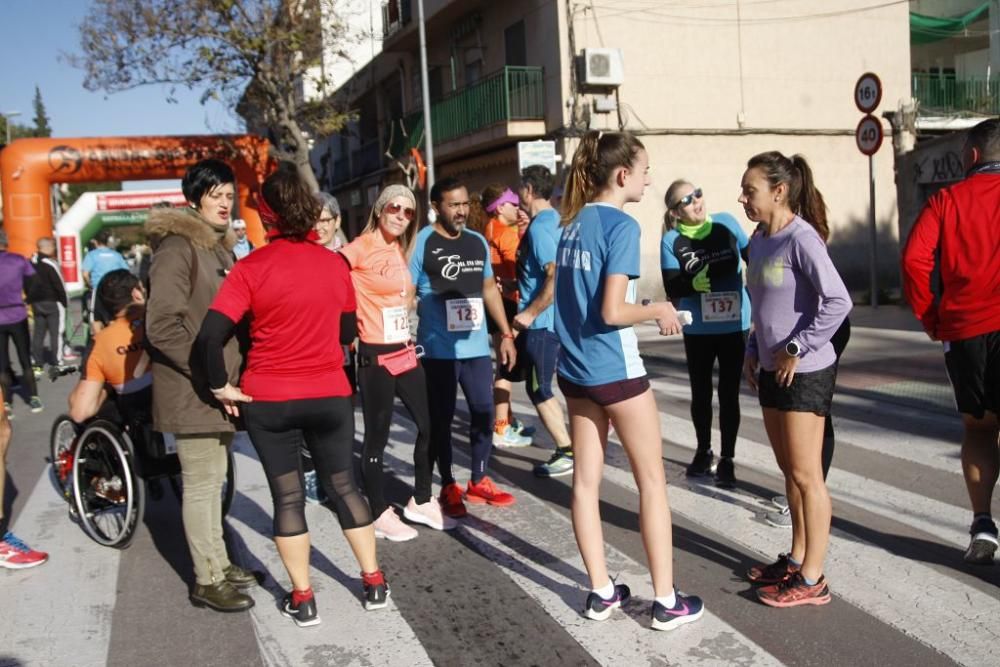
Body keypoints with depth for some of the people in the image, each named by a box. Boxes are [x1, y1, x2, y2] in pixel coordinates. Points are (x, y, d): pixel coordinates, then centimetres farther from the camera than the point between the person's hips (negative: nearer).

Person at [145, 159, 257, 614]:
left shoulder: (220, 246, 15)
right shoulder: (177, 247, -14)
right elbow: (162, 325, -22)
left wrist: (231, 372, 14)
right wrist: (208, 374, -22)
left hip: (220, 386, 9)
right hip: (193, 390, -9)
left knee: (214, 479, 18)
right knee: (200, 484, 0)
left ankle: (218, 561, 31)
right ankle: (206, 580, 11)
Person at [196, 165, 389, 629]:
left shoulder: (252, 268, -12)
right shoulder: (335, 264, -1)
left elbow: (210, 337, -19)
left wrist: (221, 386, -6)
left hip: (268, 399, -2)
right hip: (330, 394, 3)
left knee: (287, 495, 9)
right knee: (344, 486, 17)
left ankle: (302, 600, 16)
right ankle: (374, 584, 24)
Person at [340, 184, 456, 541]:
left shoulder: (399, 249, 12)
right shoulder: (361, 248, -12)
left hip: (404, 350, 8)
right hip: (375, 355, -8)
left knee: (429, 425, 11)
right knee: (377, 436, 2)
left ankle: (421, 502, 27)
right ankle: (381, 514, 16)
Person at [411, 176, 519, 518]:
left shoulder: (478, 242, 9)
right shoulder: (421, 243, -7)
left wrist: (506, 334, 16)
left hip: (477, 346, 5)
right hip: (438, 349, -5)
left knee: (484, 412, 10)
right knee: (441, 418, 6)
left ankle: (479, 481, 26)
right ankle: (448, 487, 19)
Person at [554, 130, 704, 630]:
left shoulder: (573, 223, 9)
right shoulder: (622, 225, -14)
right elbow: (613, 312, -20)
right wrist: (660, 310, -4)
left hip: (573, 368, 8)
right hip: (615, 370, -7)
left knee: (586, 481, 10)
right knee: (652, 481, 4)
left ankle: (601, 592, 20)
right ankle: (667, 601, 11)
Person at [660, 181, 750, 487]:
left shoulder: (726, 222, -5)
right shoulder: (672, 240, -9)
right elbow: (671, 286, -14)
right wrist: (693, 283, -32)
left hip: (734, 325, 0)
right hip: (698, 329, 0)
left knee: (729, 393, 5)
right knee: (701, 393, 15)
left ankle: (727, 460, 17)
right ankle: (703, 451, 34)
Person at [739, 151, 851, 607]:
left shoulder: (801, 239, -17)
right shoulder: (759, 240, 10)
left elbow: (838, 301, -24)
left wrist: (797, 349, -19)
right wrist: (753, 352, 12)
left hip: (805, 373, -9)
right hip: (772, 371, 9)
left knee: (806, 475, 0)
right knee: (789, 470, 17)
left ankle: (812, 580, 10)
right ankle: (796, 558, 31)